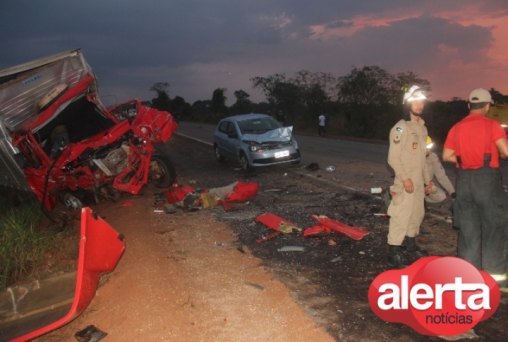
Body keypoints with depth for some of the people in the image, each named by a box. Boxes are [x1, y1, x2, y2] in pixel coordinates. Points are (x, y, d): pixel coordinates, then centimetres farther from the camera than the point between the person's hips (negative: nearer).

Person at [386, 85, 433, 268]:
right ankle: (393, 253, 1)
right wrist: (405, 178, -22)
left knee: (417, 213, 18)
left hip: (418, 181, 9)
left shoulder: (422, 126, 14)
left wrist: (427, 178, 18)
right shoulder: (400, 128, -13)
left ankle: (411, 246, 34)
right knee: (401, 215, -8)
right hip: (405, 182, -9)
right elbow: (393, 158, -18)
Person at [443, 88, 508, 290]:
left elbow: (447, 156, 6)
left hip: (464, 179, 4)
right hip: (486, 177, -4)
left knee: (468, 227, 10)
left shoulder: (456, 127, 7)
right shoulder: (491, 125, -6)